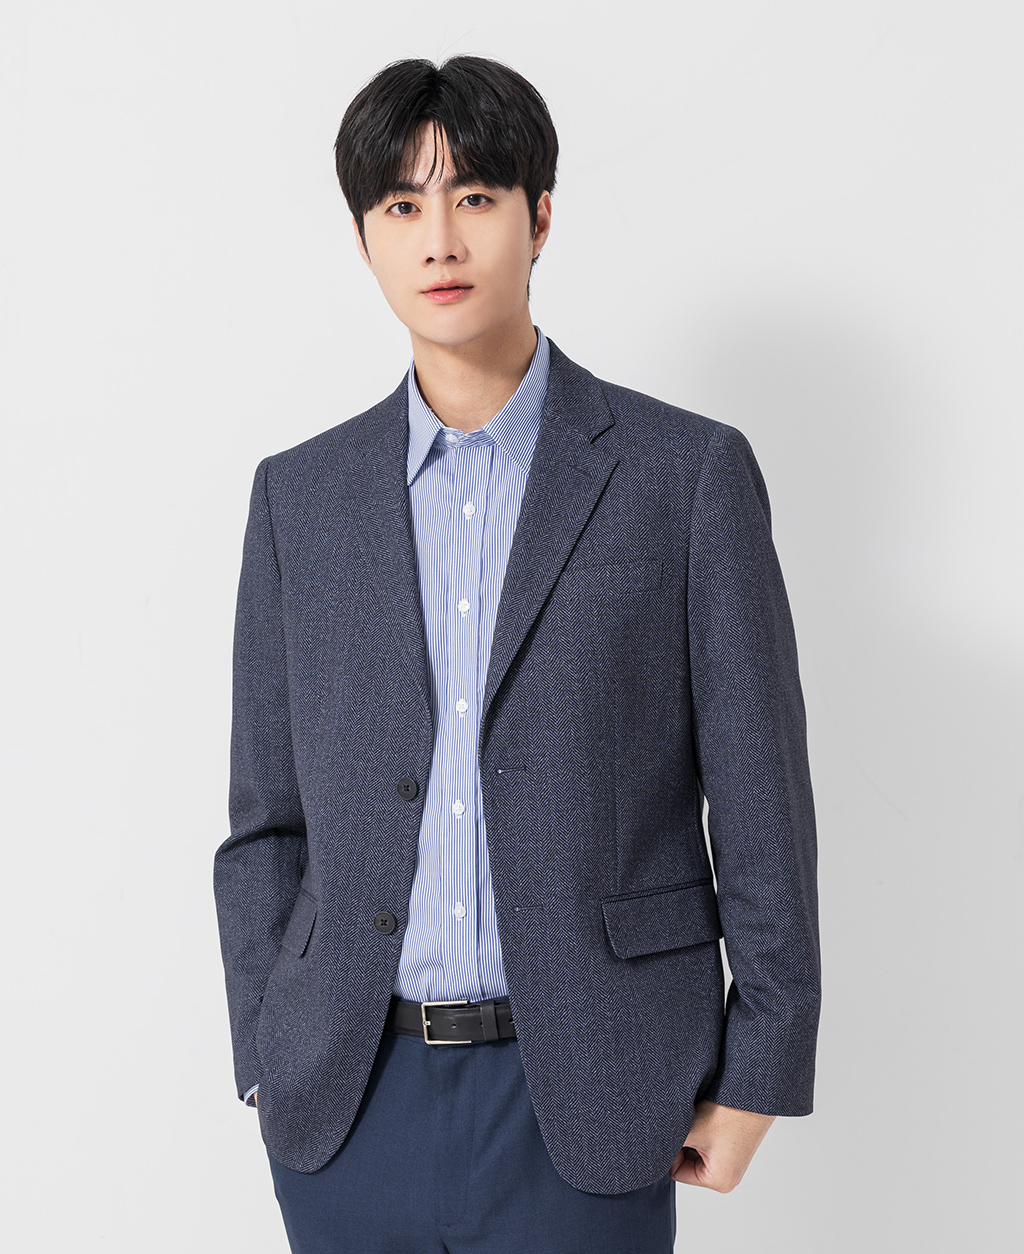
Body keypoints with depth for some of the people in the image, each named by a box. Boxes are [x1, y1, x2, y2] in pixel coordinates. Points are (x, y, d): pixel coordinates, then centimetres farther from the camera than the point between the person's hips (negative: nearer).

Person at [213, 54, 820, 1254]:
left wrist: (755, 1081, -3)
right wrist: (268, 1063, 5)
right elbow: (269, 815, 8)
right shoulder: (300, 494, 4)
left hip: (581, 1104, -2)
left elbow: (759, 799, -3)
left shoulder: (690, 473, -4)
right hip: (347, 1103, 3)